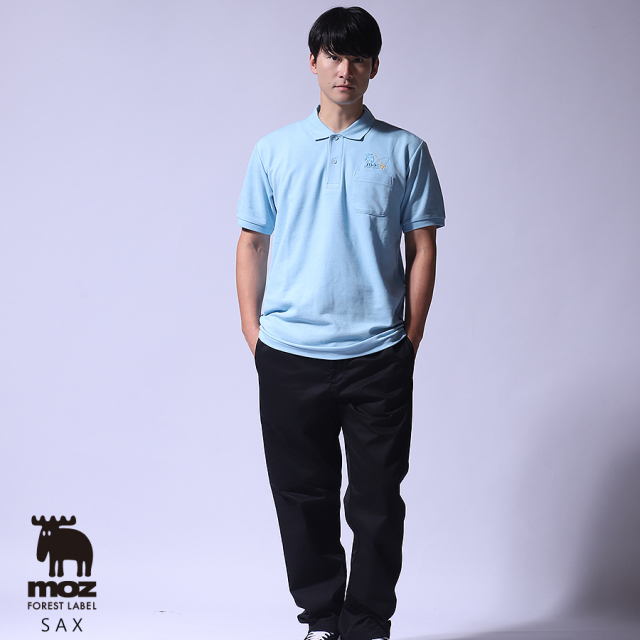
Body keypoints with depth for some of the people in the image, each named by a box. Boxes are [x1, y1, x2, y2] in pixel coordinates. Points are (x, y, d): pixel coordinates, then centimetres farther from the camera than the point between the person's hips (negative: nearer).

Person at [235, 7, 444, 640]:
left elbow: (422, 247, 6)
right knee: (303, 495, 8)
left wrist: (411, 339, 1)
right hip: (289, 357, 1)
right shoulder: (275, 150, 8)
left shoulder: (404, 151, 5)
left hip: (378, 357, -1)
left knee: (376, 500, 4)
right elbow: (252, 243, 10)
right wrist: (253, 333, 4)